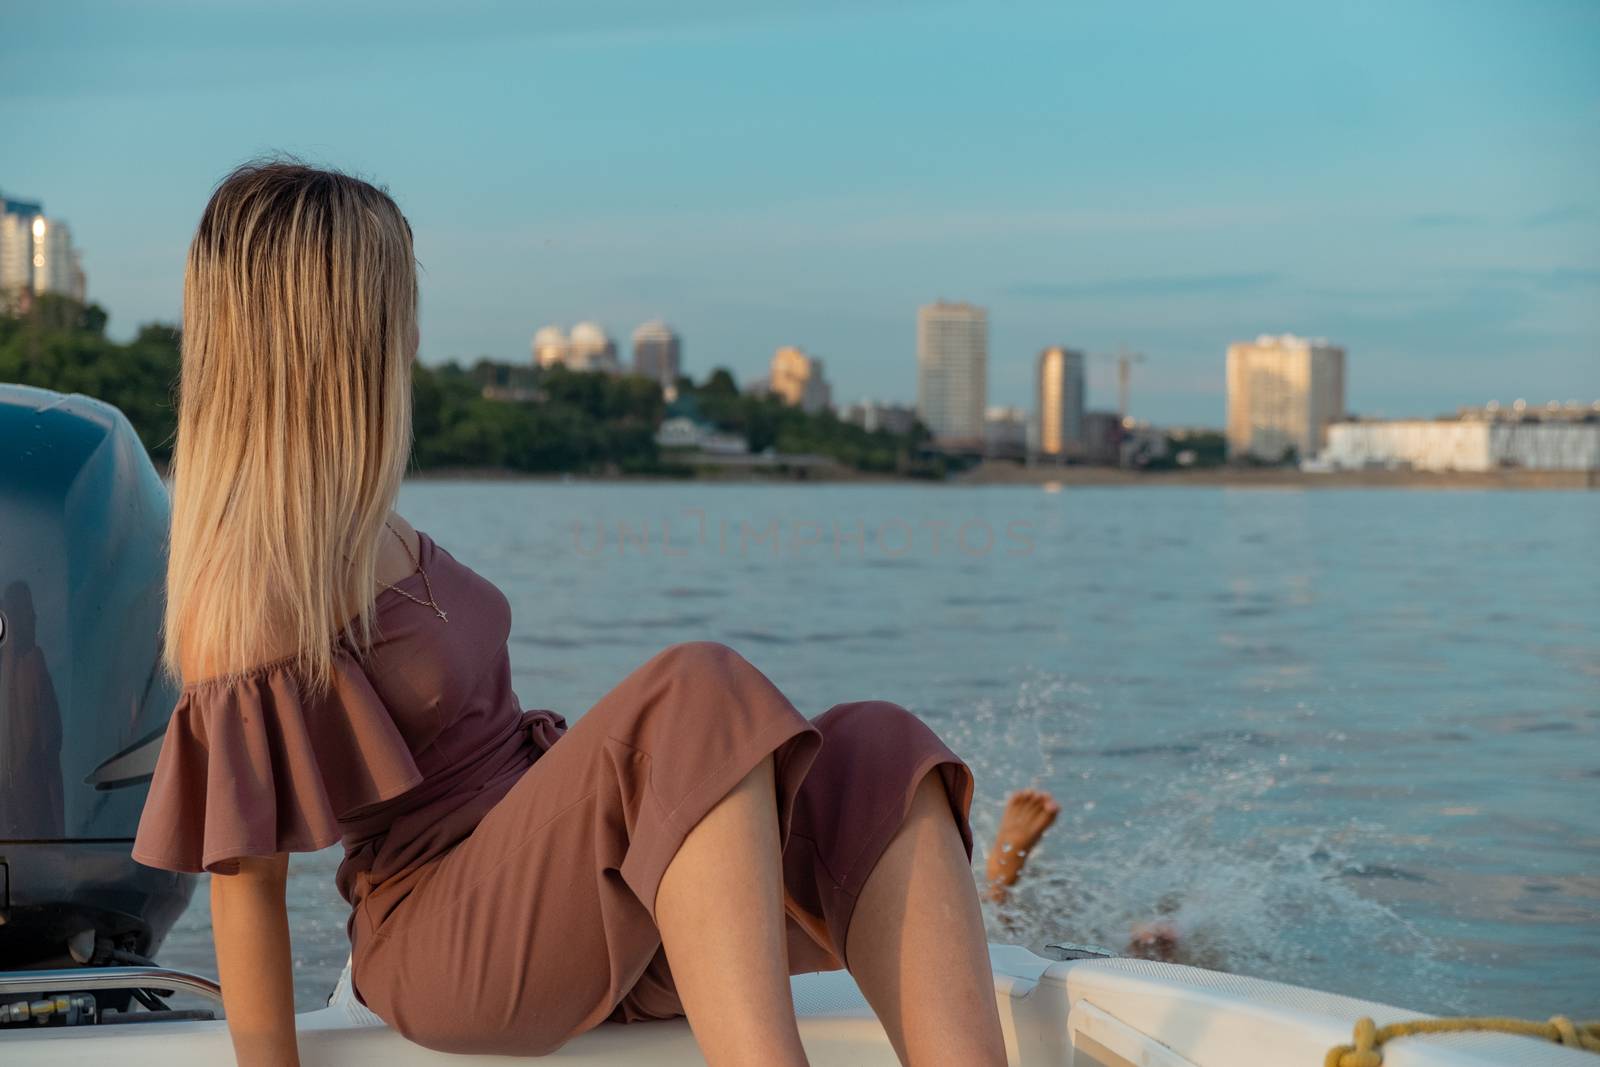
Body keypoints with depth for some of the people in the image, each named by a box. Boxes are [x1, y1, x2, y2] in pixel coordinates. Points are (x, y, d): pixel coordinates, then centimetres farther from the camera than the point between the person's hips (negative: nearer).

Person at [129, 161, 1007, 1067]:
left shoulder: (353, 524, 12)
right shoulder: (242, 595, -14)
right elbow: (245, 880, -13)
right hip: (453, 942, -8)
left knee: (877, 756, -19)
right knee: (701, 698, -34)